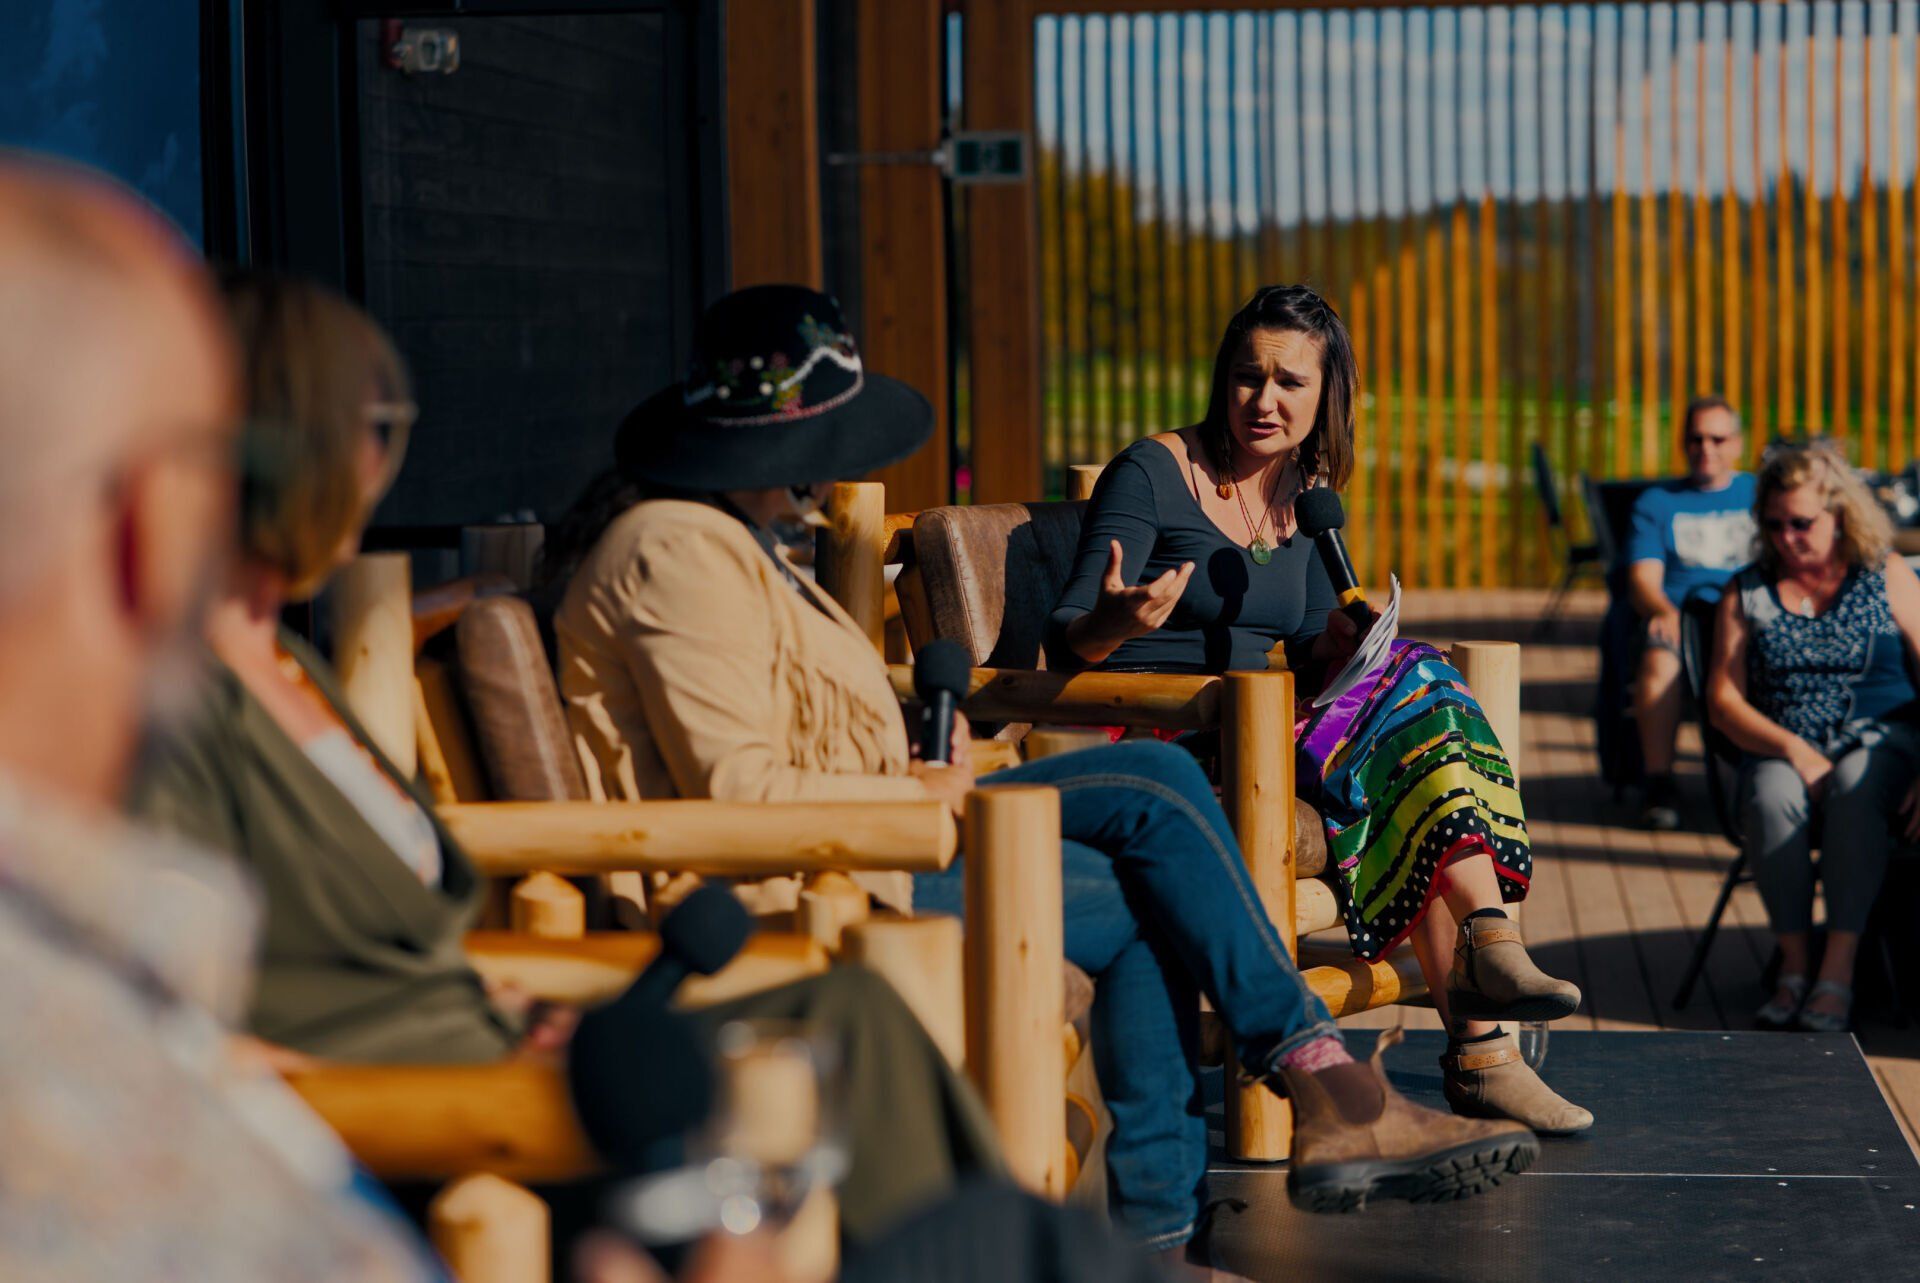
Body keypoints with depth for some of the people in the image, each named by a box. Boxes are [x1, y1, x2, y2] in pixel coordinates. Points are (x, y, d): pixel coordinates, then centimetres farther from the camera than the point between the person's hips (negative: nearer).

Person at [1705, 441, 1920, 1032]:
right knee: (1770, 797, -33)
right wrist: (1793, 750, -15)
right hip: (1781, 752, 2)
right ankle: (1793, 963, -24)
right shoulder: (1747, 592, 10)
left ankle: (1839, 968, -36)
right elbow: (1724, 700, 2)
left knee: (1855, 788, -36)